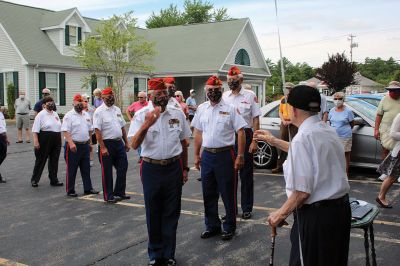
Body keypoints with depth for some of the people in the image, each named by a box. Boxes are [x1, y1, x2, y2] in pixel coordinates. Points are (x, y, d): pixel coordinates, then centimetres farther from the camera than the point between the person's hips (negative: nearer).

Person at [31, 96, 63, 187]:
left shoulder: (55, 114, 14)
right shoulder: (41, 114, -7)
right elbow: (35, 130, -12)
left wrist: (60, 140, 16)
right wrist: (36, 141, -20)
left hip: (56, 140, 6)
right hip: (45, 140, -6)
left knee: (54, 160, 10)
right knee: (41, 160, 3)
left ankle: (54, 180, 18)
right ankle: (34, 180, 16)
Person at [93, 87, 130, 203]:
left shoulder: (117, 110, 13)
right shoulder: (99, 111, -9)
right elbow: (97, 131, -14)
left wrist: (126, 142, 13)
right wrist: (103, 147, -20)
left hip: (119, 143, 7)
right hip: (107, 144, -7)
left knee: (122, 168, 10)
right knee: (107, 171, 3)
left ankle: (119, 193, 24)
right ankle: (108, 196, 14)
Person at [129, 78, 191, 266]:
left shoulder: (178, 114, 3)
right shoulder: (141, 115, -6)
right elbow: (134, 145, -15)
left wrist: (185, 168, 13)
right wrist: (146, 124, -29)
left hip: (173, 168, 2)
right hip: (151, 168, -2)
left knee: (171, 213, 10)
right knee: (153, 213, 11)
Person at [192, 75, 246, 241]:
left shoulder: (230, 109, -5)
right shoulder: (201, 109, 9)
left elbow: (240, 132, -8)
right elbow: (198, 133, 14)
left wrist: (240, 156, -13)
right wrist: (196, 155, 12)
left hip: (225, 155, -4)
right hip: (207, 155, 5)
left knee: (228, 194, 4)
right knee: (208, 194, 13)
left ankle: (229, 227, 18)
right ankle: (212, 226, 27)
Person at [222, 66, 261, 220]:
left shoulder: (250, 95, -3)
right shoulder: (224, 96, 8)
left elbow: (255, 119, -3)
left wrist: (254, 141, -10)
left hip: (245, 135, -3)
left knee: (246, 173, 5)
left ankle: (247, 208, 16)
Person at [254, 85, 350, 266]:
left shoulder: (303, 137, -20)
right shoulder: (328, 130, 6)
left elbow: (302, 192, -24)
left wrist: (281, 213, -9)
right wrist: (274, 141, 32)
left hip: (316, 215, -9)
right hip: (341, 208, 9)